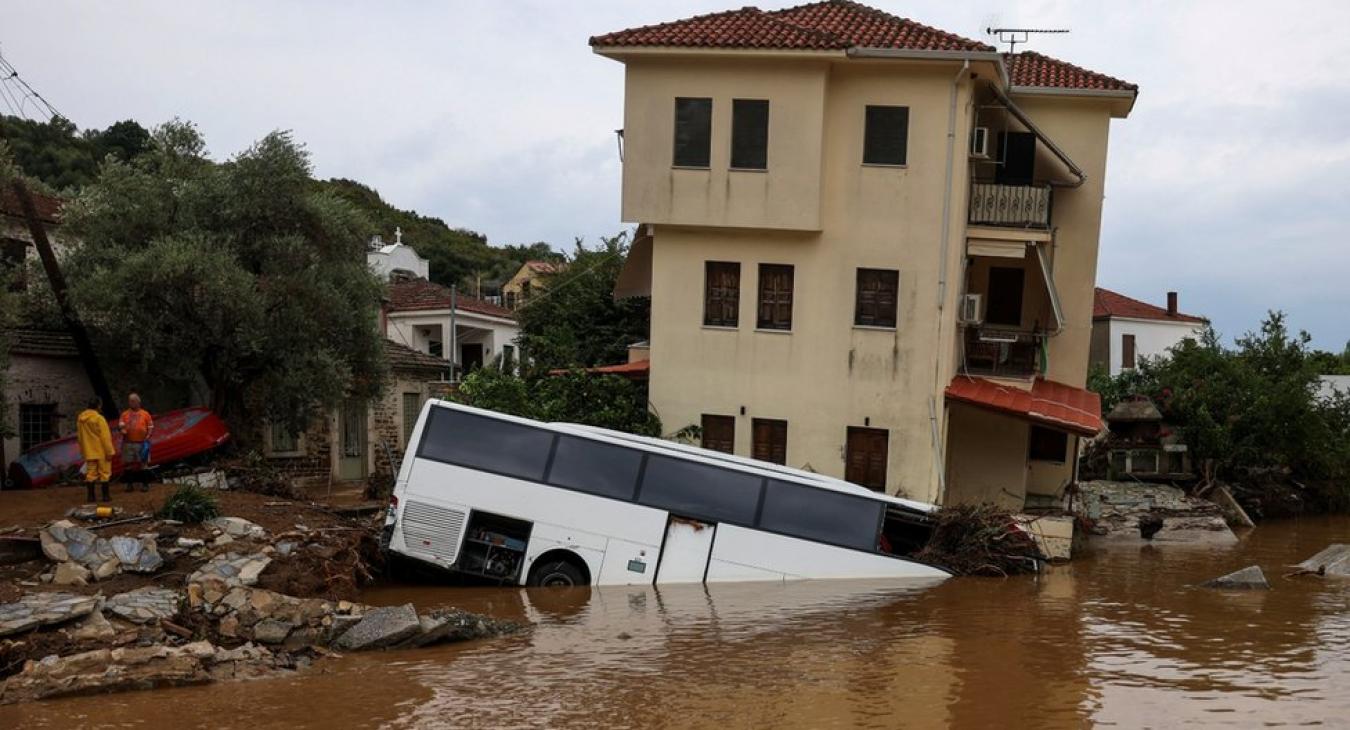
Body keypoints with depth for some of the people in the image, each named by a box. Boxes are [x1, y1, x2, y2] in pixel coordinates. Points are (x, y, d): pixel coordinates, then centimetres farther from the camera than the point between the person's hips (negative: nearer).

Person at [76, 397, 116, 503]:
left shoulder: (80, 418, 6)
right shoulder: (99, 418, -16)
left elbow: (79, 436, 13)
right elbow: (105, 437, -17)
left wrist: (83, 451, 22)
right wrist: (109, 451, -13)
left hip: (89, 451, 6)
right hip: (101, 451, -6)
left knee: (90, 473, 9)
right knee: (104, 473, 3)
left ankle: (91, 496, 9)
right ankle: (106, 495, 5)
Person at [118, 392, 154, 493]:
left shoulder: (145, 414, 5)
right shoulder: (124, 414, 8)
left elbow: (151, 427, 4)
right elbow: (120, 426, 3)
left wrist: (147, 437, -9)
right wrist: (121, 428, -20)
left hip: (141, 443, -2)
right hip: (128, 443, 2)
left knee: (142, 464, 1)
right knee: (128, 464, 4)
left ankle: (145, 484, 6)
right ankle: (130, 484, 13)